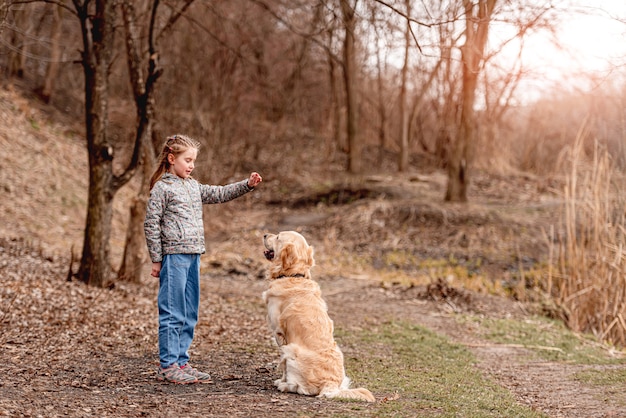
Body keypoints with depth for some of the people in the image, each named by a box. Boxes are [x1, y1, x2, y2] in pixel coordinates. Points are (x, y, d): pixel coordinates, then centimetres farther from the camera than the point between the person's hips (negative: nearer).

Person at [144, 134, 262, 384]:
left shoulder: (193, 186, 16)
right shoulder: (162, 188, -6)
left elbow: (220, 194, 19)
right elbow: (151, 224, -7)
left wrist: (247, 185, 5)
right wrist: (156, 260, -8)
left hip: (193, 256, 8)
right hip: (173, 257, -8)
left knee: (189, 315, 11)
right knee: (172, 314, -5)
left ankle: (181, 362, 18)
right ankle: (167, 366, 1)